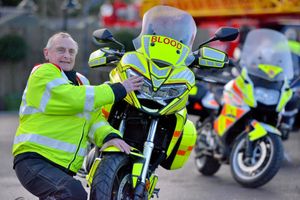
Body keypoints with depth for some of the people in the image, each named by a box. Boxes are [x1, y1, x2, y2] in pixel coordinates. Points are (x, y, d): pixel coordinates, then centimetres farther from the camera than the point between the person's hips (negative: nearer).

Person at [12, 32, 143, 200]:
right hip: (34, 160, -9)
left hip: (64, 169, 9)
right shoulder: (43, 73, -3)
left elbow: (94, 117, 11)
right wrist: (118, 90, -10)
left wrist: (109, 135, -12)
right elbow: (74, 98, -17)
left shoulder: (82, 82, 22)